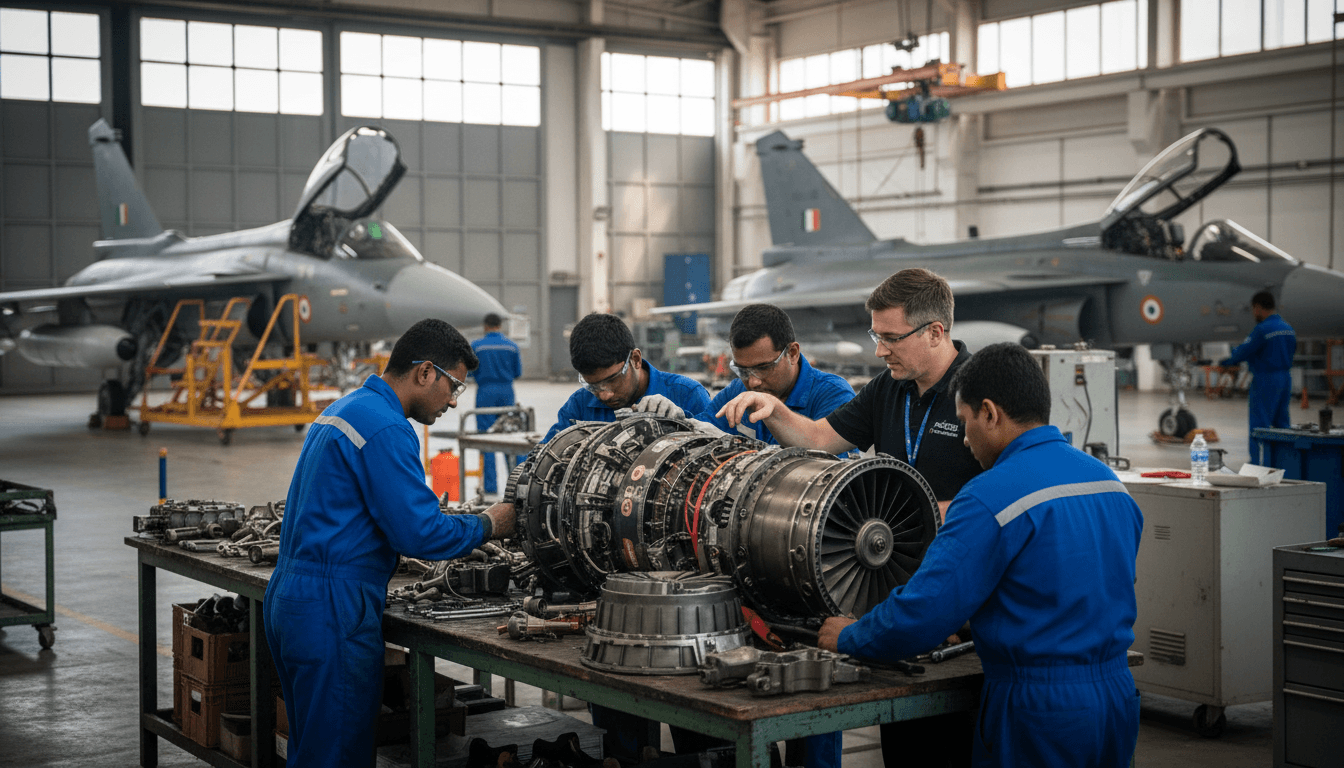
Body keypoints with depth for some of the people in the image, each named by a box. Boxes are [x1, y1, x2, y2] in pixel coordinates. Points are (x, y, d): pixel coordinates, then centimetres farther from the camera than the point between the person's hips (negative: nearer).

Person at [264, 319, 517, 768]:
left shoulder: (341, 410, 17)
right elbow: (421, 533, -19)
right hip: (332, 611, -10)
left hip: (289, 596, 10)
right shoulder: (384, 428, -16)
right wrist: (488, 525, -3)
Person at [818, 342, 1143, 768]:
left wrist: (848, 637, 0)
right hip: (1118, 698, 8)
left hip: (1041, 715, -8)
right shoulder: (1109, 481, 8)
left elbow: (920, 616, -18)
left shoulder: (991, 498, -18)